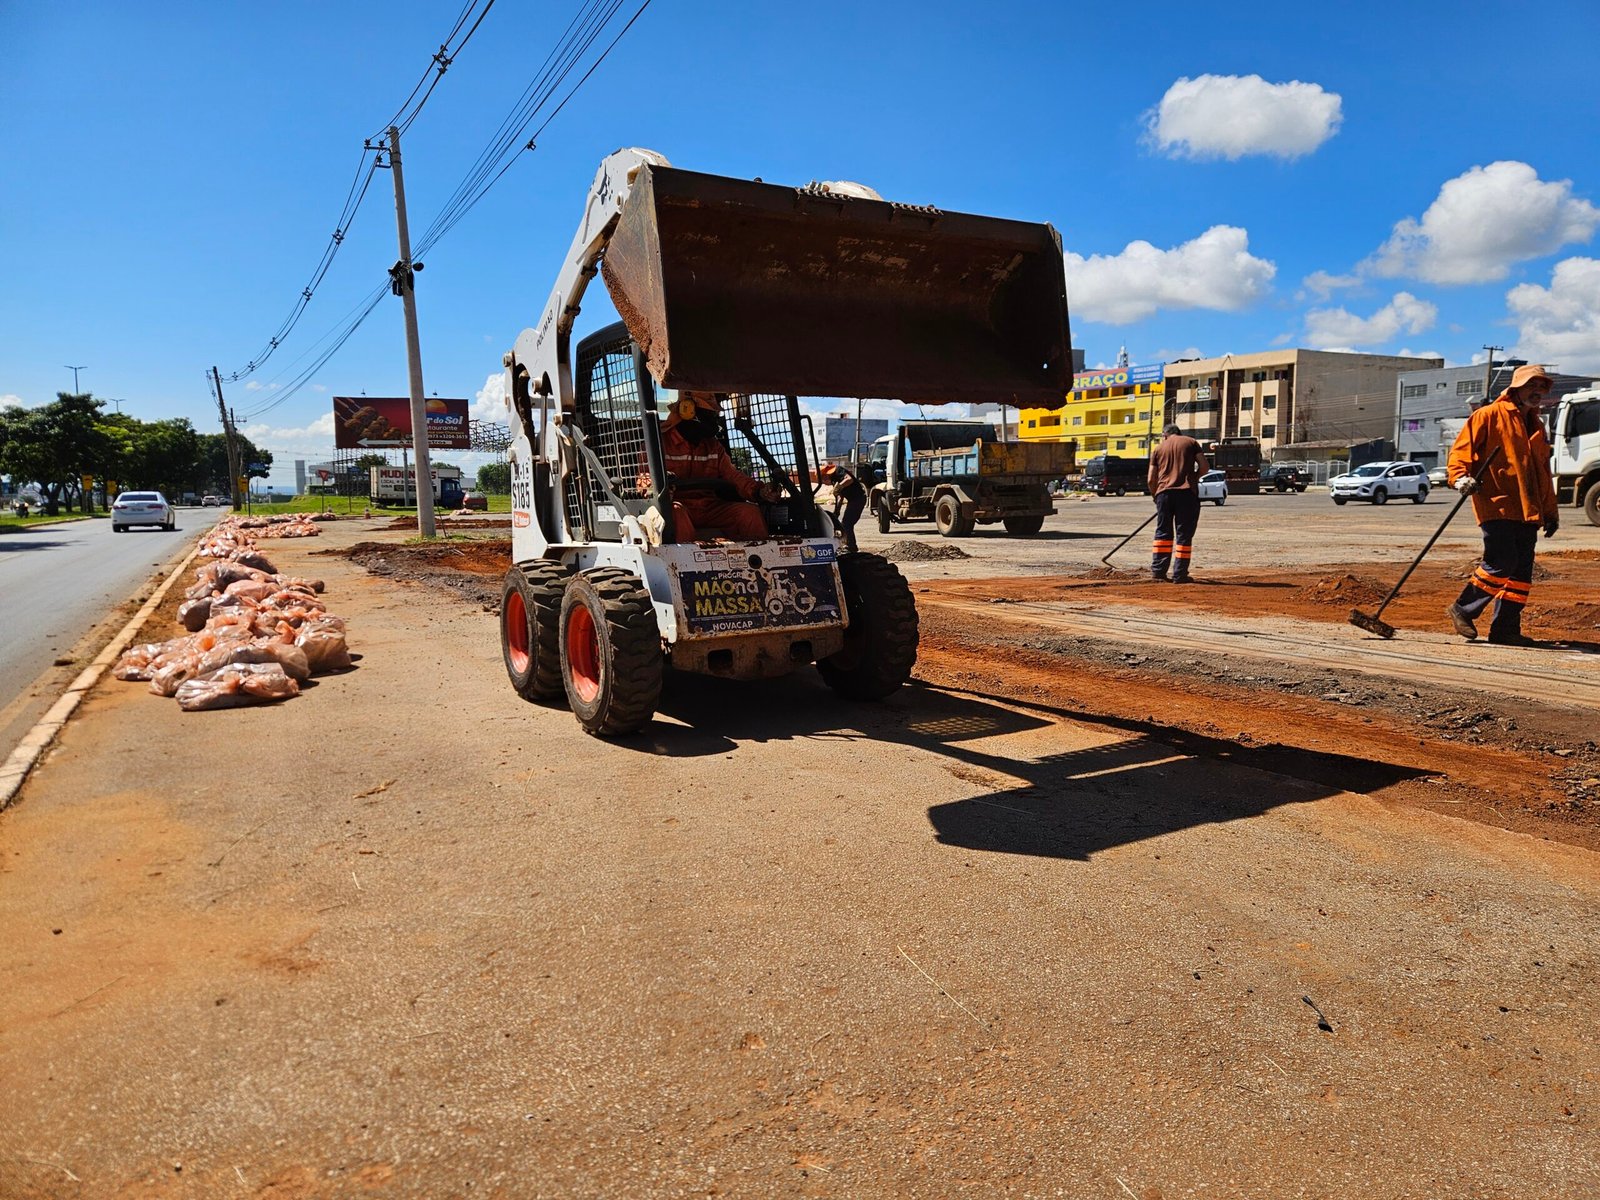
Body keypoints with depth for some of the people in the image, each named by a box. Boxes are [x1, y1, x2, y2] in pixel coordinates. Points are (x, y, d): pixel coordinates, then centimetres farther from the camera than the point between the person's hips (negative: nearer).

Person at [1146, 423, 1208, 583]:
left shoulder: (1158, 448, 14)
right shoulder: (1191, 442, 11)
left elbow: (1151, 479, 10)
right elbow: (1204, 467, 3)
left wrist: (1155, 496, 24)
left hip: (1164, 492, 2)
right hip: (1187, 492, -2)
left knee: (1163, 533, 11)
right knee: (1184, 535, 2)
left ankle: (1158, 571, 8)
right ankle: (1179, 574, 1)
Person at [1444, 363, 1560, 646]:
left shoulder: (1537, 427, 24)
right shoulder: (1490, 415, 1)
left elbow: (1543, 474, 28)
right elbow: (1462, 447, -7)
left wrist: (1551, 511, 26)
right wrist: (1460, 475, -26)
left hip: (1527, 511, 8)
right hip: (1496, 505, -8)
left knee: (1522, 570, 4)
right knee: (1501, 562, -16)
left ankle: (1506, 628, 9)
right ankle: (1463, 609, 1)